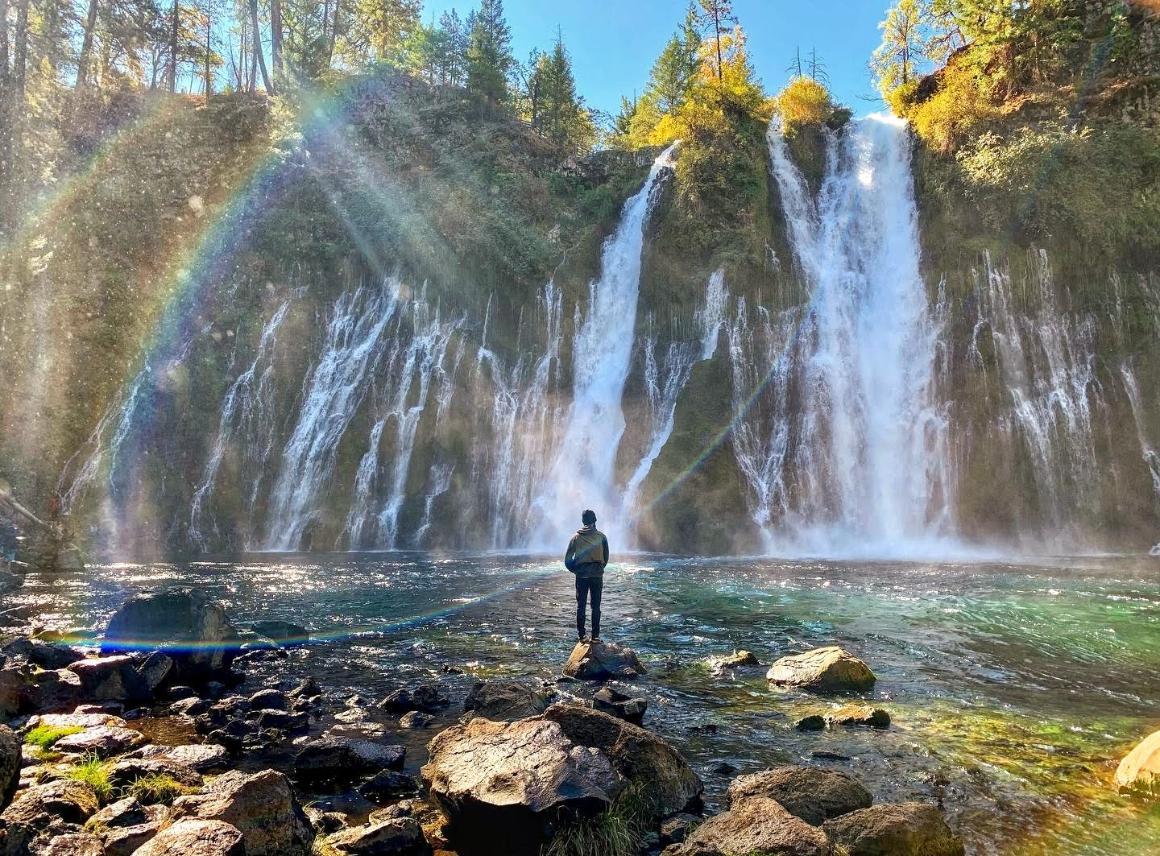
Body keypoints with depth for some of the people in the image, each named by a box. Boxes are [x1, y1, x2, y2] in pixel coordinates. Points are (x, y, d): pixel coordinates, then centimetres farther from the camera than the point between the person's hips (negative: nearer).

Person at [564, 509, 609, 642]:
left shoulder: (576, 537, -2)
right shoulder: (601, 536, -3)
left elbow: (567, 560, -1)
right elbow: (606, 558, 2)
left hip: (581, 576, 1)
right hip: (597, 575, 0)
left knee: (580, 606, 8)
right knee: (596, 606, 5)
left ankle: (581, 635, 10)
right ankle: (595, 635, 6)